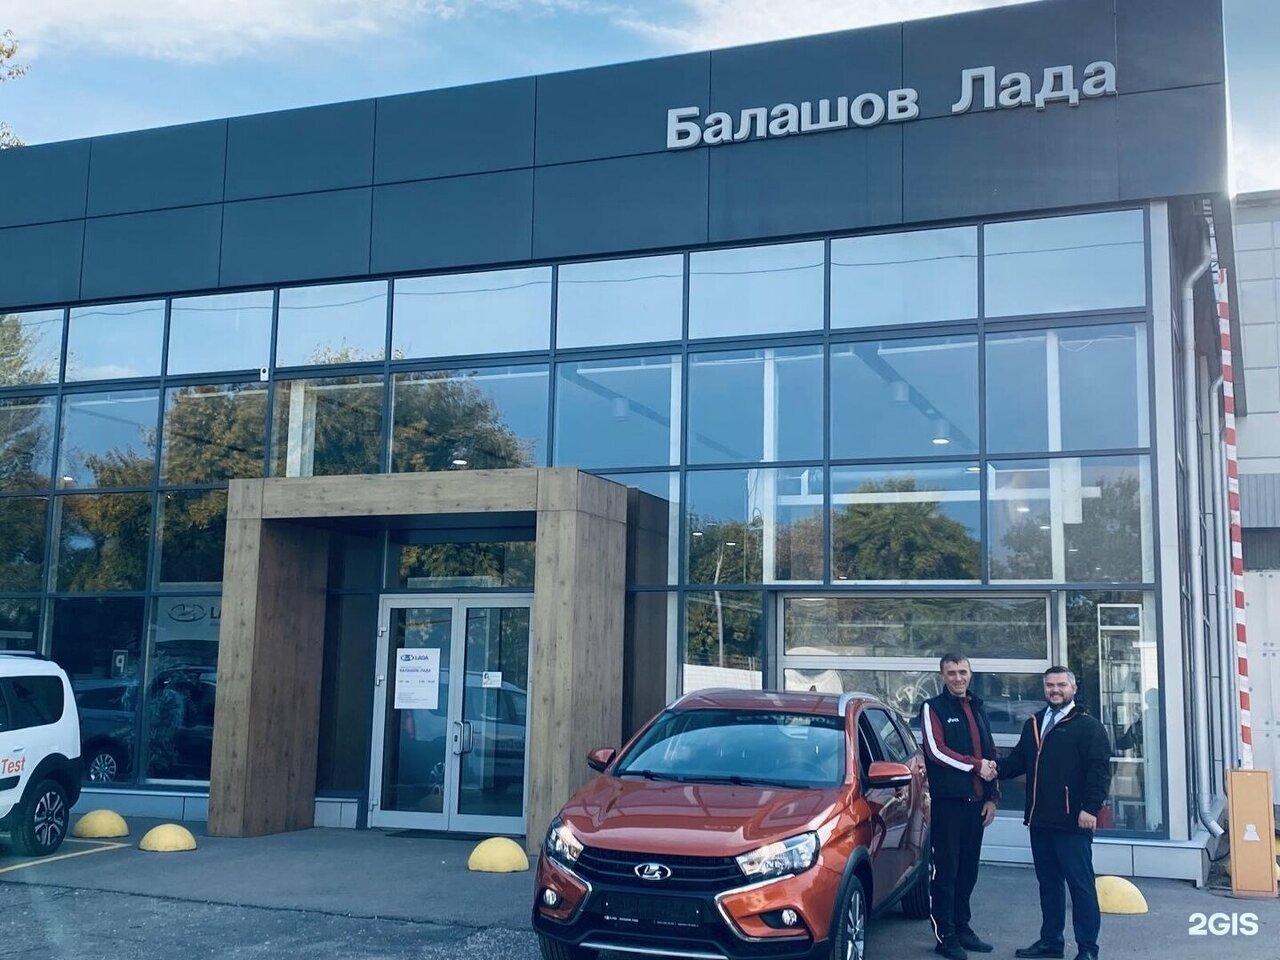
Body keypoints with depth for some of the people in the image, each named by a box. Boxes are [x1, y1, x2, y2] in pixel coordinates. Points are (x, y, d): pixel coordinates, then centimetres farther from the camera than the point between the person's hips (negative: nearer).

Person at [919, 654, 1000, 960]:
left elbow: (991, 754, 20)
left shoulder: (978, 709, 19)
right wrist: (976, 766, -11)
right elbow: (936, 750, -13)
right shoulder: (932, 708, -2)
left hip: (976, 802, 6)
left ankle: (962, 928, 20)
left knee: (968, 870, 11)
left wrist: (991, 797, 12)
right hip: (947, 801, -6)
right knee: (946, 871, -5)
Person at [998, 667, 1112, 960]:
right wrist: (995, 770, -5)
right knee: (1048, 882, 14)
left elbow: (1099, 770, -12)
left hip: (1073, 822, -7)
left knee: (1081, 884, -2)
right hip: (1040, 820, 7)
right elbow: (1018, 760, 14)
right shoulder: (1033, 724, 16)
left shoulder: (1088, 726, -5)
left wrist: (1091, 808, -20)